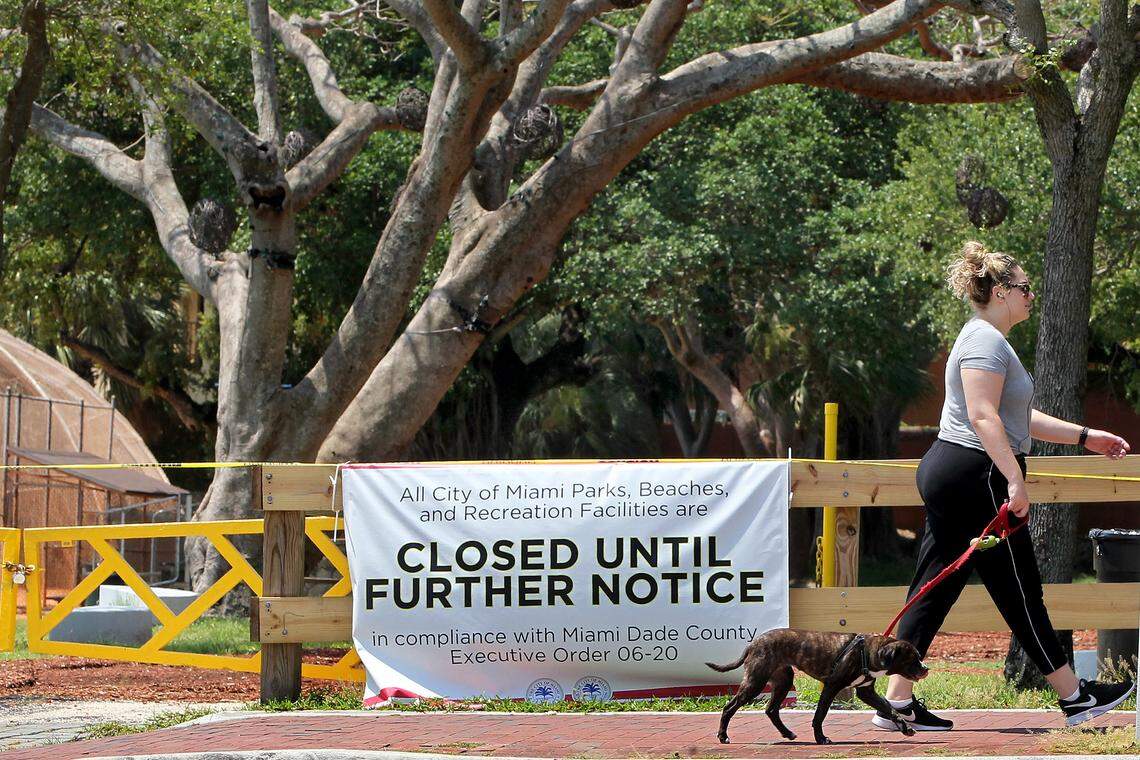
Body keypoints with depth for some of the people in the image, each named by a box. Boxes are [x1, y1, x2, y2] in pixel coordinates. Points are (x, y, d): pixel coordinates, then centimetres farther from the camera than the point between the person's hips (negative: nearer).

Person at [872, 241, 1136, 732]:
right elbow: (983, 416, -23)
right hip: (974, 476, -11)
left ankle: (897, 701, 4)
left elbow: (1016, 418, 28)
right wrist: (1015, 479, -27)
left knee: (933, 591, 7)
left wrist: (1085, 437, 28)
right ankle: (1075, 697, 7)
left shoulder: (989, 340, 21)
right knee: (1019, 591, -1)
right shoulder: (986, 340, -13)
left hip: (946, 473, 11)